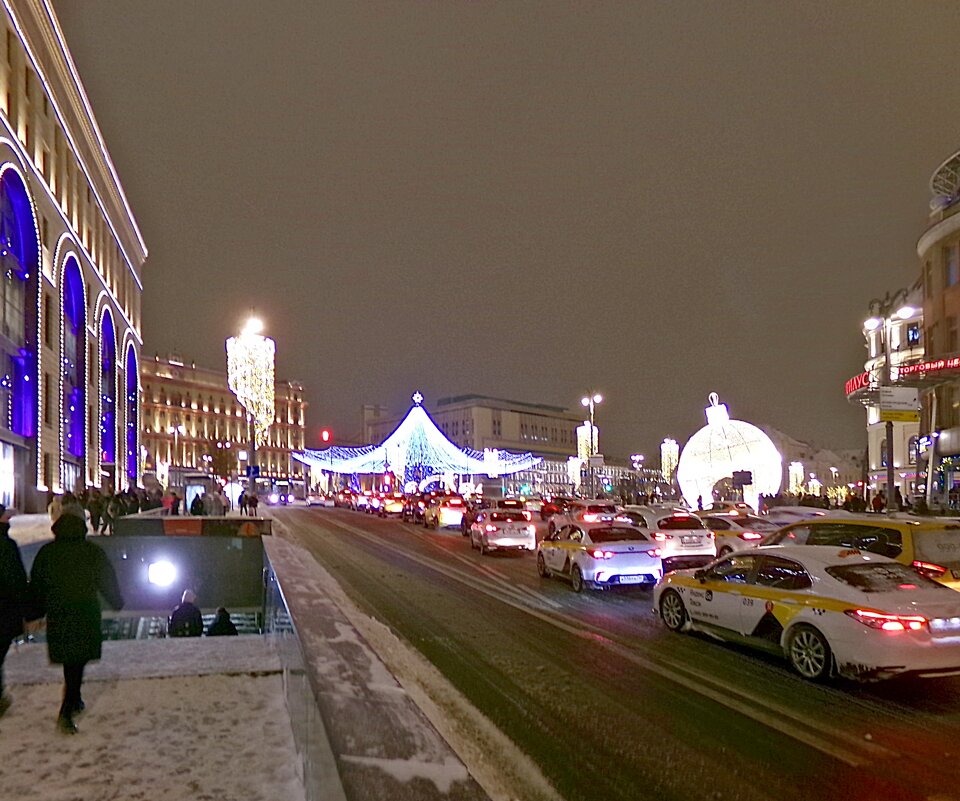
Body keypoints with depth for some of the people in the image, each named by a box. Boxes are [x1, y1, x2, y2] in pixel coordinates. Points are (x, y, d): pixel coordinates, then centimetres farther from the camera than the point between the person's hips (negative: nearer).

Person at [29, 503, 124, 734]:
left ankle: (74, 701, 33)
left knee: (69, 661, 19)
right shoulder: (93, 552, -7)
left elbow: (36, 586, 7)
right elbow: (108, 582, 1)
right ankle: (66, 713, -9)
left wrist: (36, 613, 20)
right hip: (86, 617, -3)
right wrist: (118, 602, 19)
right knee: (78, 662, 1)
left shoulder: (46, 552, -1)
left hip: (57, 617, 3)